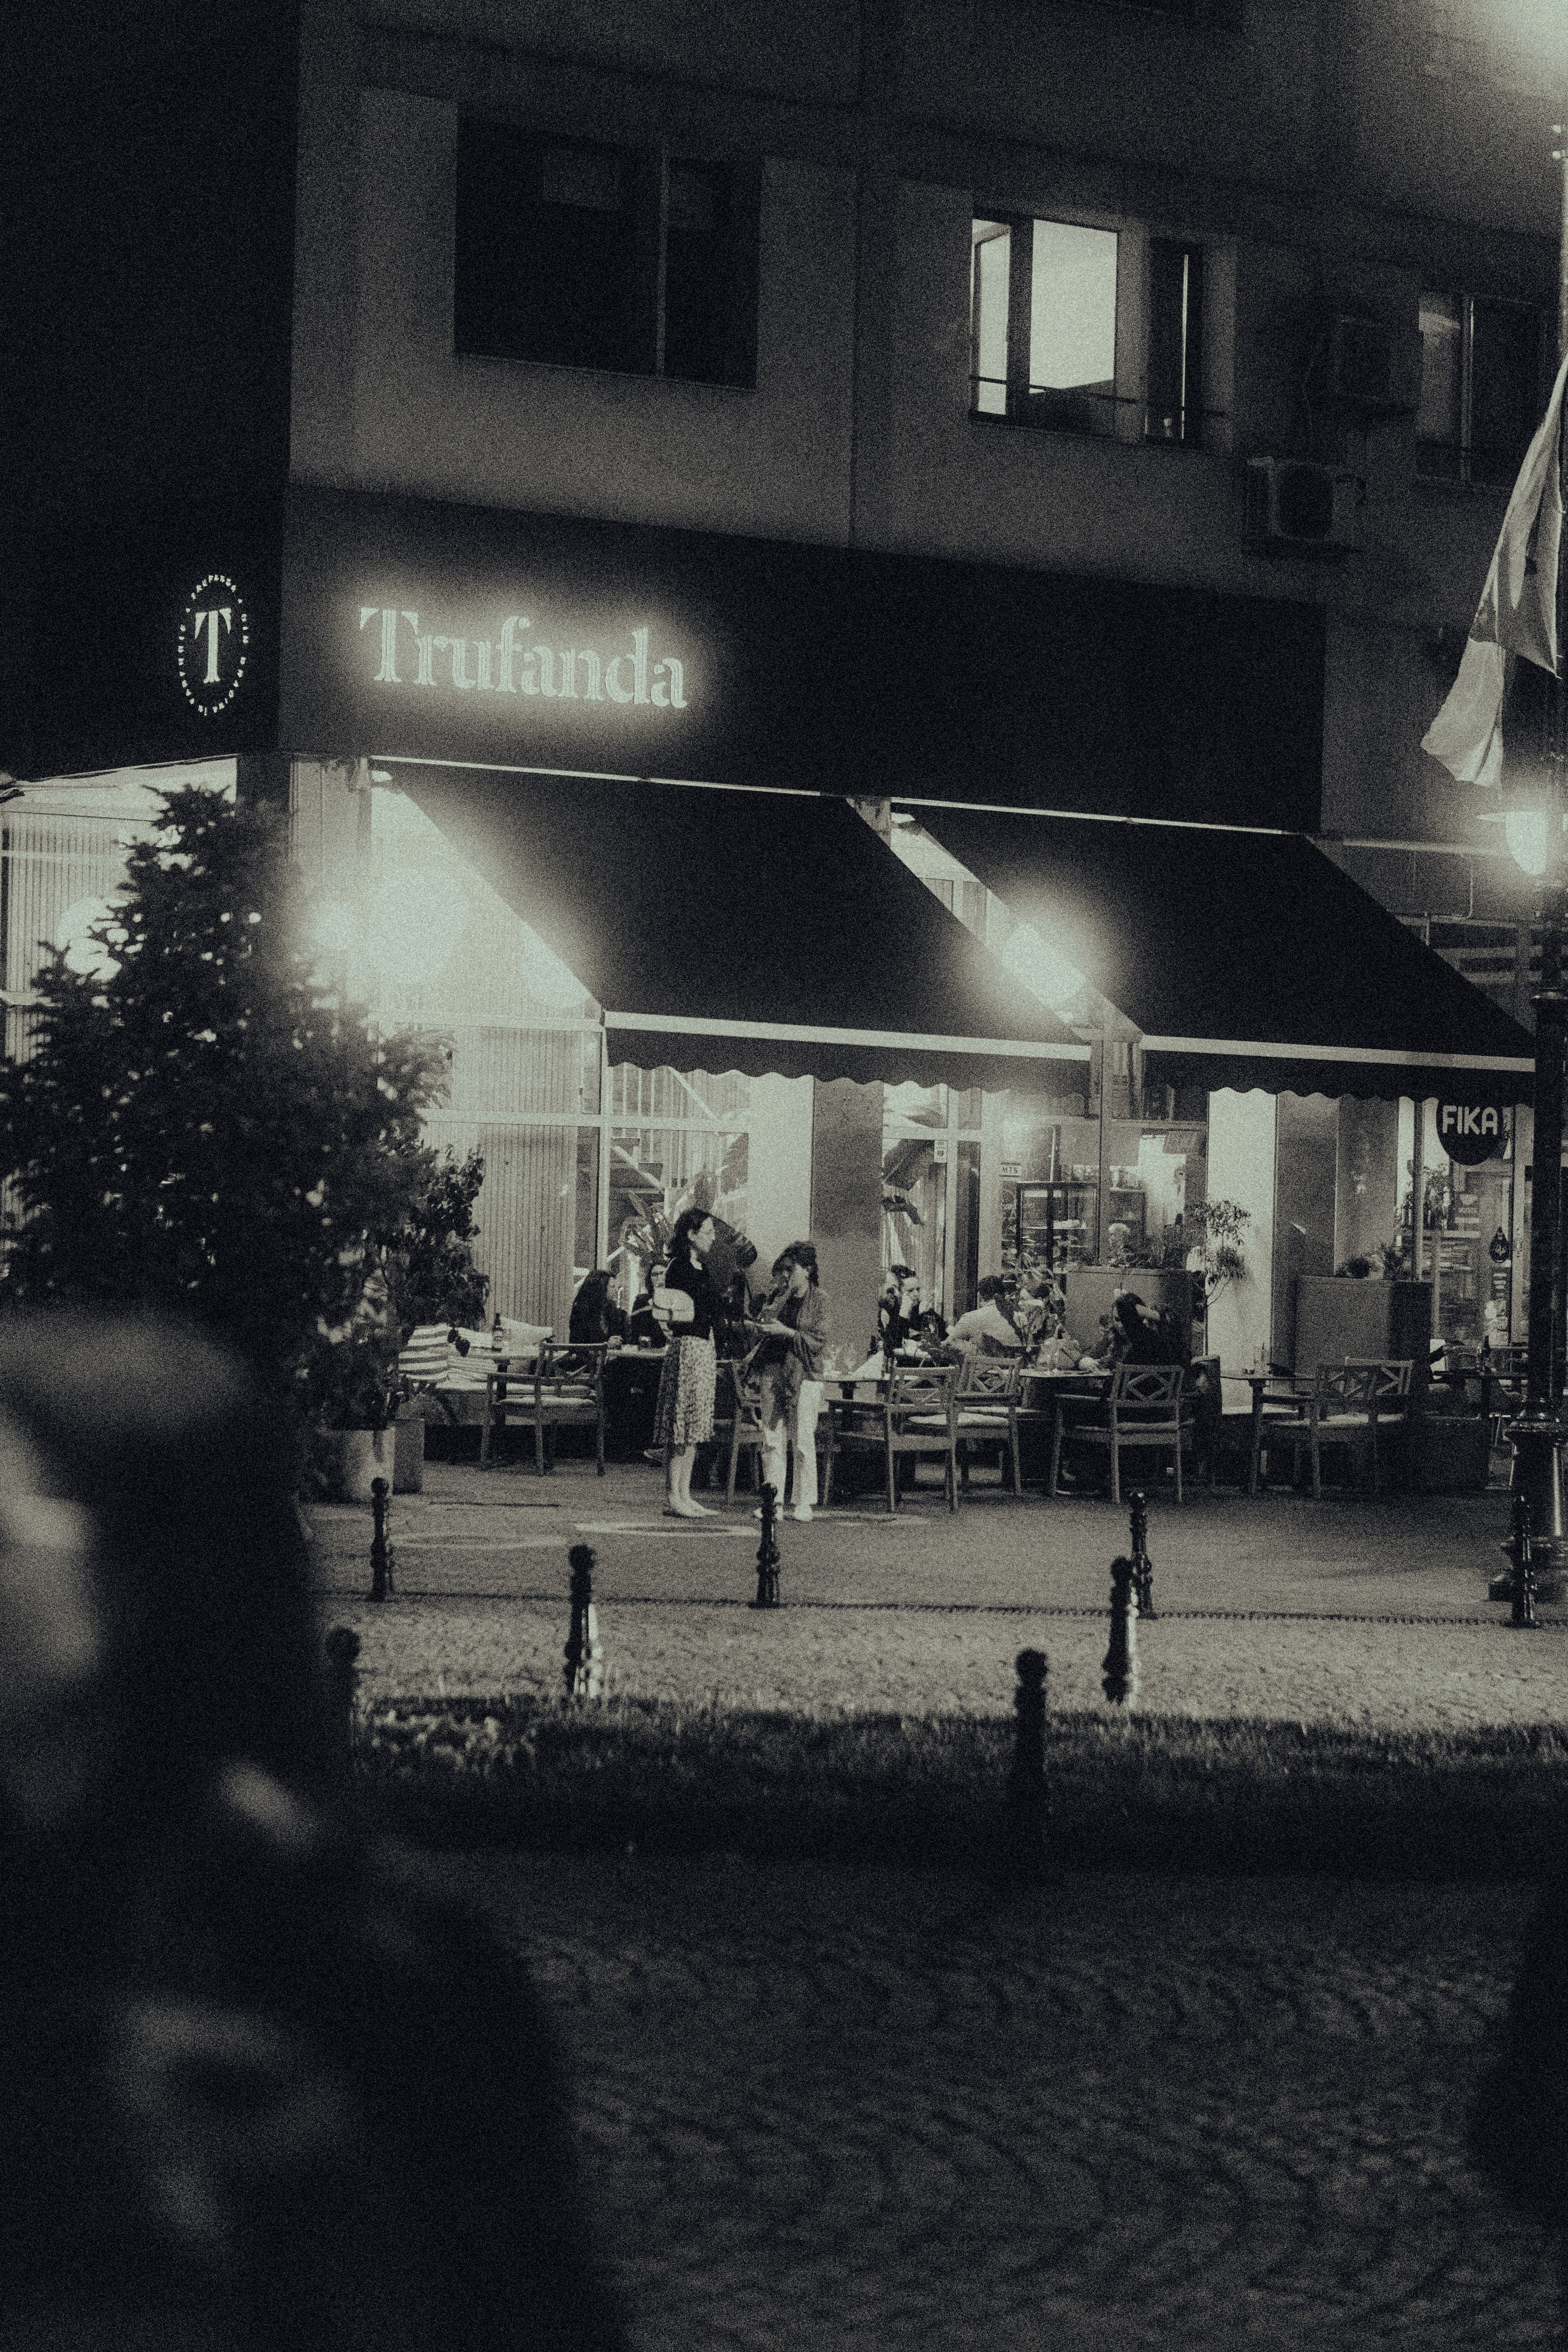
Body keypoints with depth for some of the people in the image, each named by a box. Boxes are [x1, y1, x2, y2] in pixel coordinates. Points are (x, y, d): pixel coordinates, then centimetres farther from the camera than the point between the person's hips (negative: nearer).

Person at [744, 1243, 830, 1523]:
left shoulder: (818, 1301, -1)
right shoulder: (778, 1298, 14)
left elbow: (818, 1342, -8)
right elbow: (757, 1329, 19)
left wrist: (785, 1332, -14)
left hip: (804, 1376, -5)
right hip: (773, 1372, 5)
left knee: (802, 1442, -4)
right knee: (772, 1440, 1)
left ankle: (805, 1503, 3)